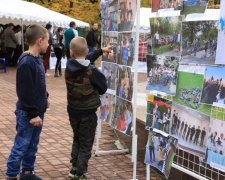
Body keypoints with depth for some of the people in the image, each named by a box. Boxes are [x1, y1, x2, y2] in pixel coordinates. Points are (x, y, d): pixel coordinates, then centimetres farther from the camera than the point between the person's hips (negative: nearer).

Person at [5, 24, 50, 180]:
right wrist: (33, 114, -20)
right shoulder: (26, 62, -21)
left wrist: (45, 98, 9)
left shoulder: (37, 59, 7)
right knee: (21, 146, 2)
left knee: (33, 145, 17)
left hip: (38, 111, 9)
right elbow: (25, 92, -22)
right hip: (27, 114, -9)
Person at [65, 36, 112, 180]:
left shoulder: (69, 65, -6)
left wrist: (101, 51, 20)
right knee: (86, 145, 5)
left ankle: (75, 168, 30)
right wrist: (101, 77, 9)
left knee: (77, 140, 24)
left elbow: (84, 60, 12)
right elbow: (103, 89, -9)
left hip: (73, 111, 6)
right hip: (87, 114, -6)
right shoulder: (92, 71, -22)